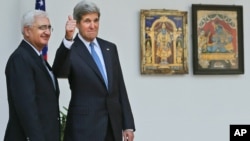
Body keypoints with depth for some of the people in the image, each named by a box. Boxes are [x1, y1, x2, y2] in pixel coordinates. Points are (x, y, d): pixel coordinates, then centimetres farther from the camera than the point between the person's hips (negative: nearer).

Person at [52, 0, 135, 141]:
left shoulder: (110, 48, 11)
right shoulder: (70, 49, -5)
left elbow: (120, 88, 12)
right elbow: (59, 72, -28)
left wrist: (128, 124, 9)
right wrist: (68, 39, -42)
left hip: (113, 125, 5)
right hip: (84, 126, -5)